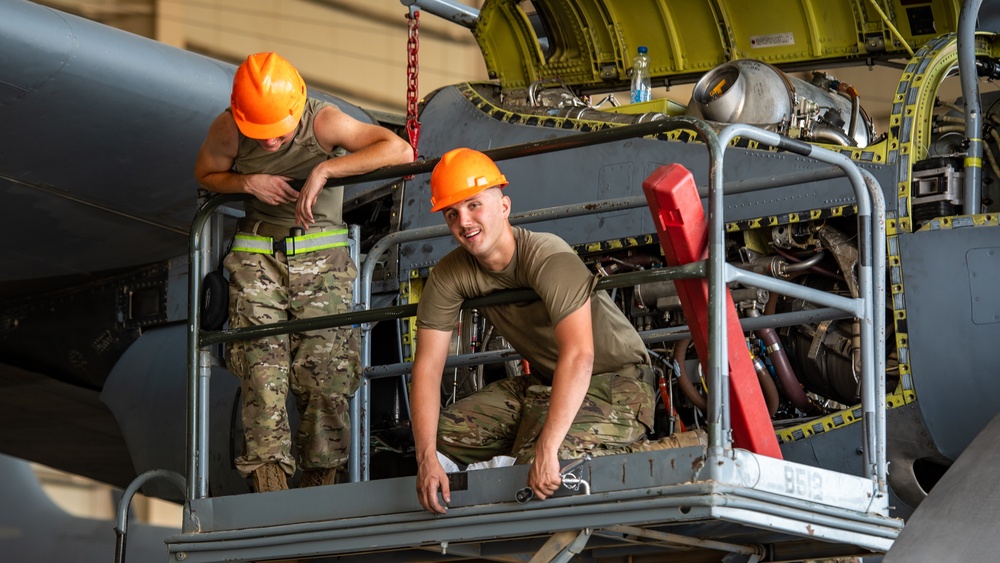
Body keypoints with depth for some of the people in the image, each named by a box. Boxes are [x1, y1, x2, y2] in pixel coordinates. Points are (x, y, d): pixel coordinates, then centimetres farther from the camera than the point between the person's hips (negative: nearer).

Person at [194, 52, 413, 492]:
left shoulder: (324, 122, -18)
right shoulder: (227, 130, -11)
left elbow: (399, 150, -26)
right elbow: (205, 175, 10)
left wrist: (325, 169, -30)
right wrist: (248, 183, -12)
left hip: (321, 257, -1)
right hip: (257, 256, 1)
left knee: (325, 376, -7)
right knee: (261, 370, -13)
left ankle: (319, 487, 4)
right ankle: (270, 487, -15)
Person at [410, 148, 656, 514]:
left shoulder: (549, 257, -27)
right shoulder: (449, 275, -8)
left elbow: (578, 356, -38)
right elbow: (427, 367, -9)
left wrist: (546, 449, -46)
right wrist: (426, 458, -23)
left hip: (615, 380, -7)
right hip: (545, 384, 7)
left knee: (540, 466, -30)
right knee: (444, 432, -9)